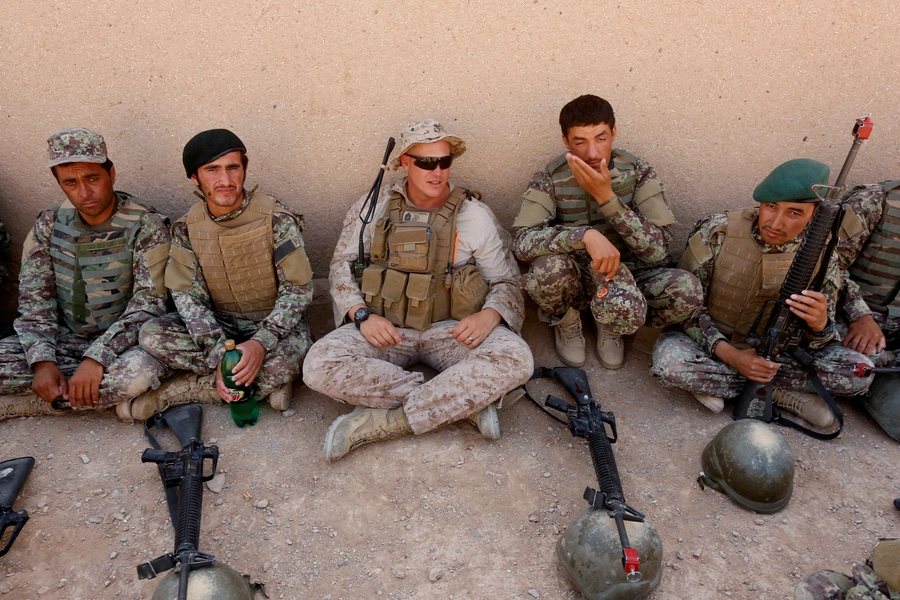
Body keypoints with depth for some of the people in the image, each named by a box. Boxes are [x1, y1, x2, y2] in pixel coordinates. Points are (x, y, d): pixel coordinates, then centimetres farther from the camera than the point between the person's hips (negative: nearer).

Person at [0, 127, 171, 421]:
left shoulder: (146, 226, -12)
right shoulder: (49, 224, 2)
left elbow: (149, 303, -18)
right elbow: (34, 299, 0)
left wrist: (97, 358, -29)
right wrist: (42, 361, -17)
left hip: (120, 342, -4)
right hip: (64, 340, 4)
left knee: (142, 370, -38)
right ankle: (110, 394, -13)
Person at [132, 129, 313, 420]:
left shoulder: (277, 218, -13)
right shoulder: (187, 228, -4)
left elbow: (298, 290, -15)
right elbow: (188, 297, -8)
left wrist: (262, 342, -30)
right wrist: (218, 351, -24)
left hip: (274, 324, -3)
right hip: (219, 326, 3)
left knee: (285, 360, -37)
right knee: (151, 334, -23)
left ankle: (177, 391, -15)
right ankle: (265, 385, -19)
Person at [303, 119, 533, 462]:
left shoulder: (475, 215, 2)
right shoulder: (372, 208, 5)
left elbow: (506, 281, 6)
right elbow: (342, 266, 7)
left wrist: (490, 314, -17)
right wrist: (362, 315, -11)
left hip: (450, 329, -1)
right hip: (385, 328, 1)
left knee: (516, 360, -29)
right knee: (319, 366, -29)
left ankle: (384, 422, -27)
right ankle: (465, 403, -24)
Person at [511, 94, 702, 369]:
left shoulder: (638, 171, -11)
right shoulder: (551, 178, -13)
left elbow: (658, 251, -20)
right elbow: (522, 242, -26)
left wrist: (606, 196, -28)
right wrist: (586, 235, -41)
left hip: (628, 273, 2)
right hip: (576, 279, -1)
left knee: (688, 290, -29)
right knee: (549, 266, -37)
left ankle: (612, 326, 5)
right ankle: (566, 320, 2)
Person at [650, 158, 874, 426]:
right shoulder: (717, 231, -18)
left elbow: (816, 342, -6)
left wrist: (819, 324, -32)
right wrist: (729, 354, -27)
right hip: (711, 342, -2)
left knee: (859, 372, -18)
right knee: (669, 361, -35)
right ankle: (781, 393, -13)